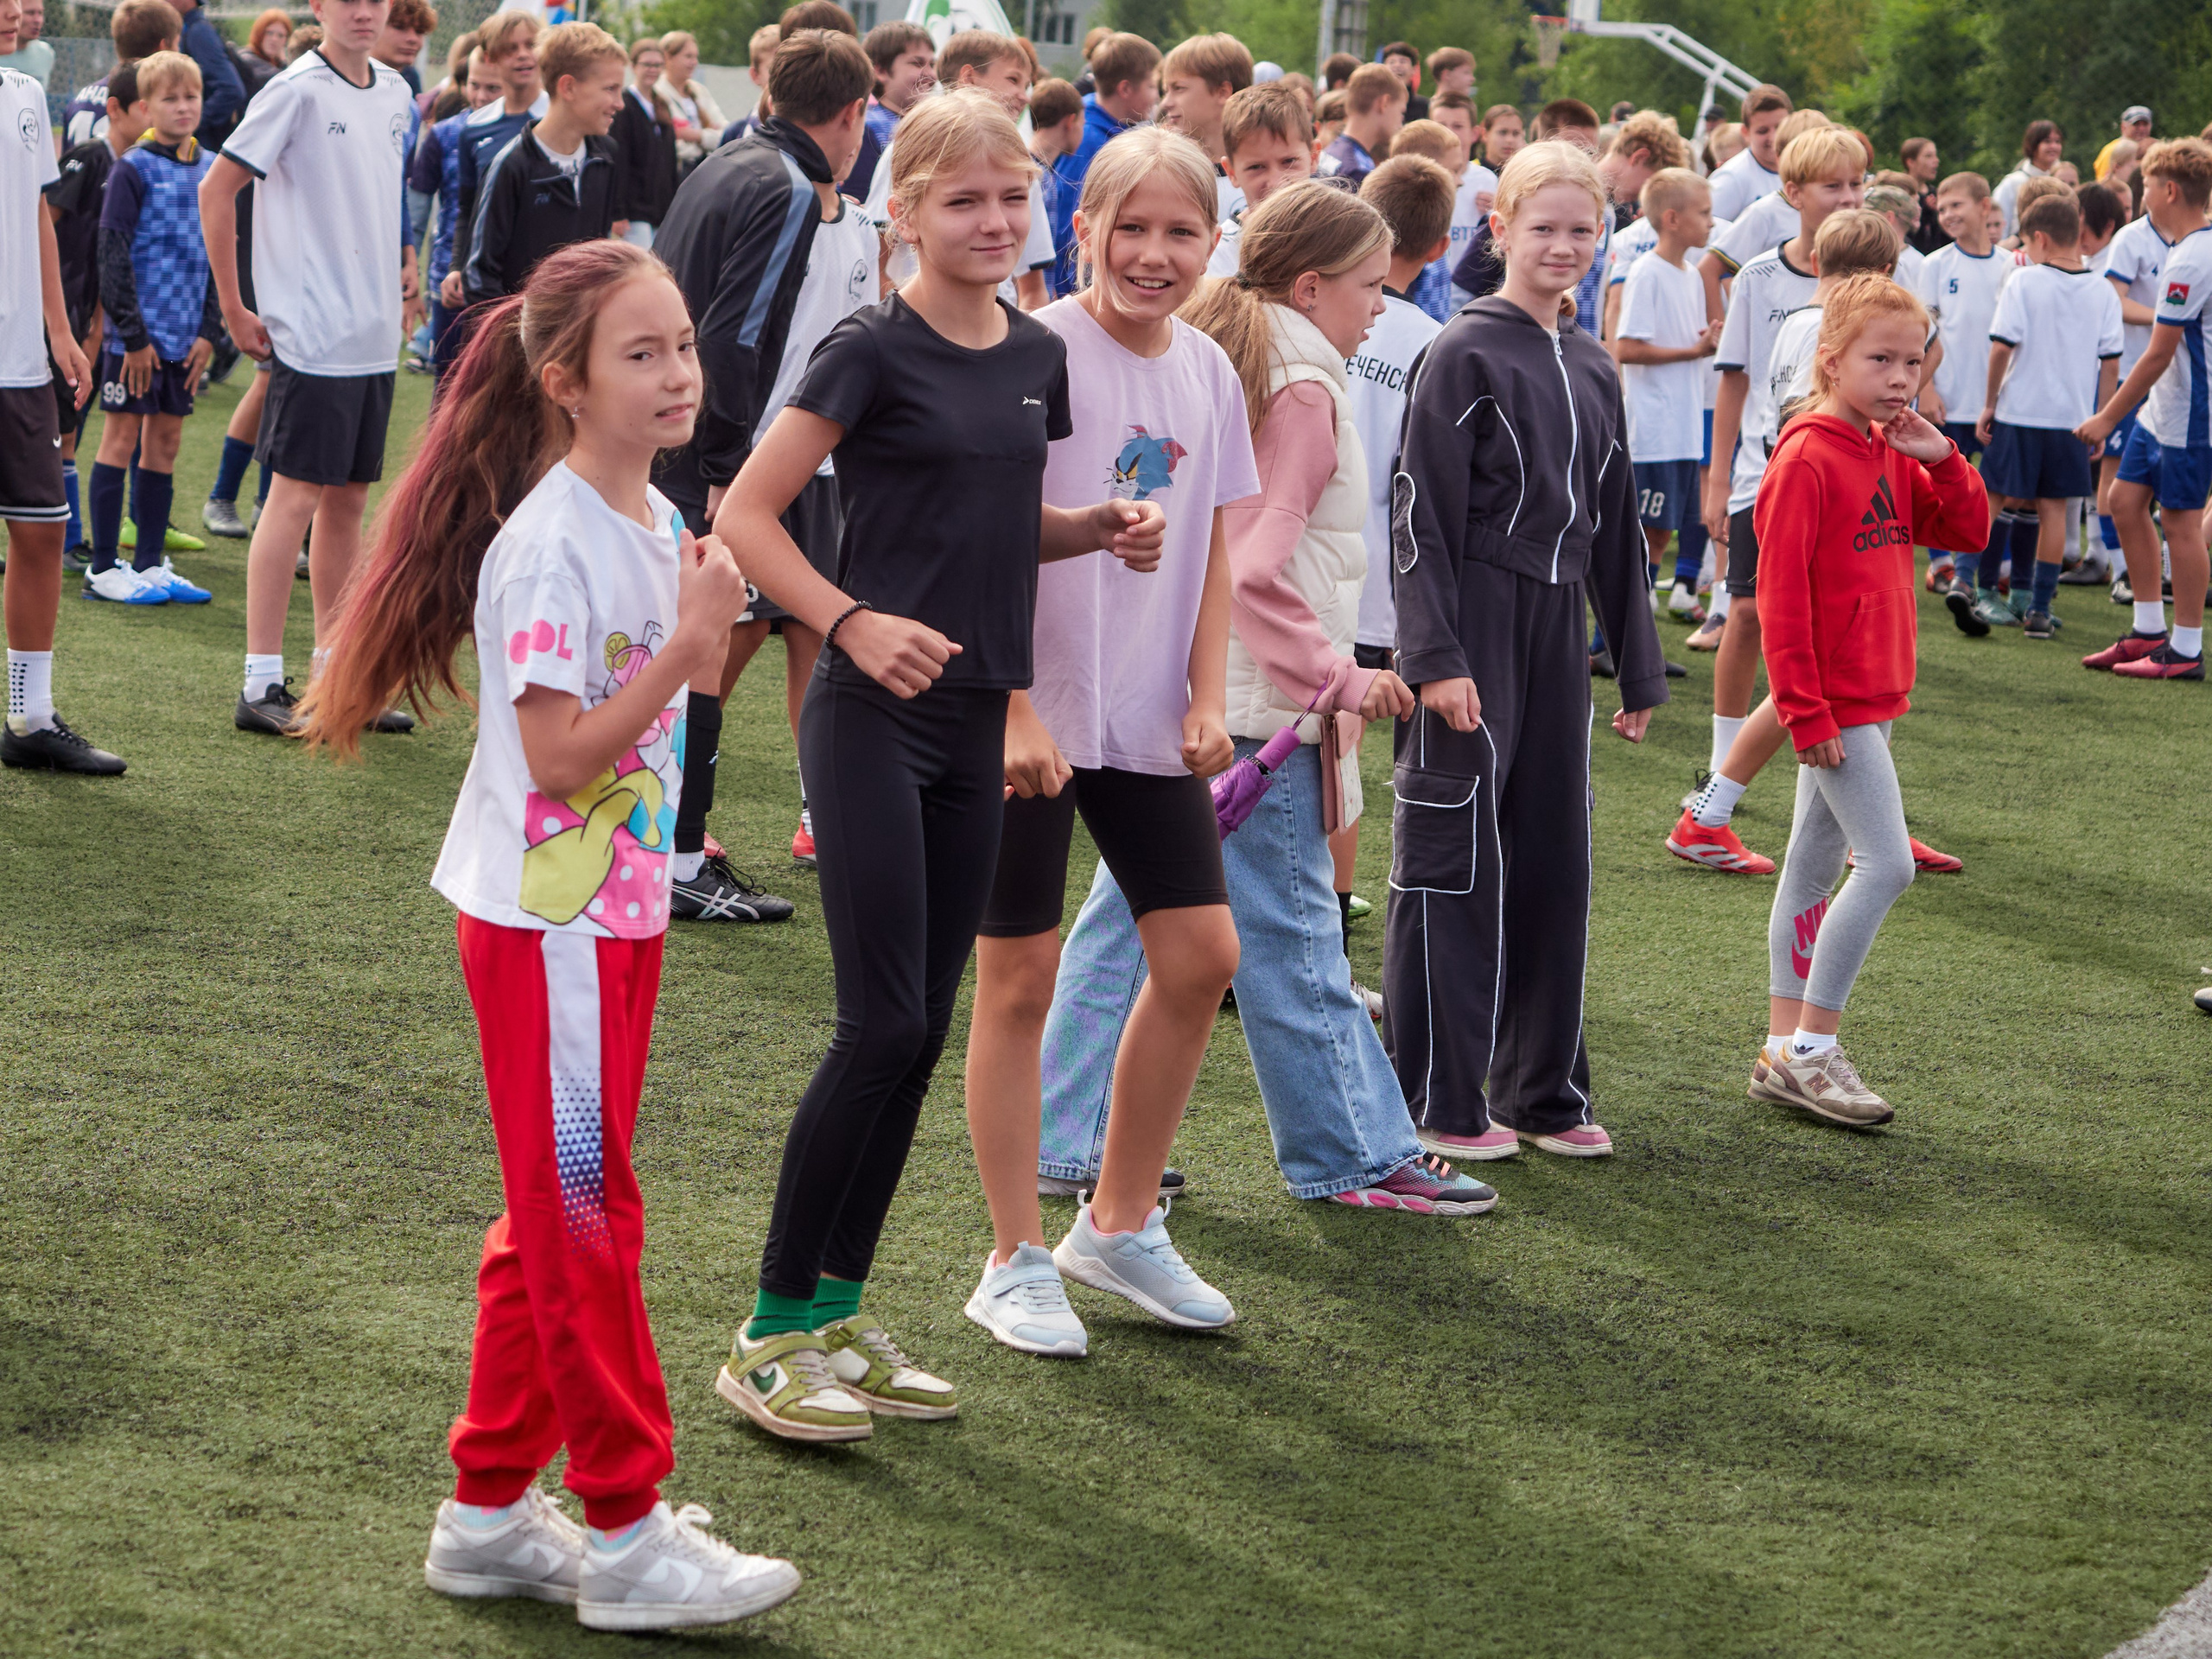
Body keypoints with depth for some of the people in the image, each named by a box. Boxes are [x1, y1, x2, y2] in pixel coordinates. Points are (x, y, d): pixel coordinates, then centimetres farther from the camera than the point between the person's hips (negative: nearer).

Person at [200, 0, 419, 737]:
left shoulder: (395, 92, 10)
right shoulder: (297, 91, -11)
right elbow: (216, 191, -10)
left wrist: (402, 263, 13)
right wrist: (235, 310, -8)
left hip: (375, 335, 7)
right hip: (312, 335, -7)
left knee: (349, 497, 10)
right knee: (298, 495, -6)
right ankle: (261, 685, -2)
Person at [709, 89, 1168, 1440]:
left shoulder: (1038, 356, 10)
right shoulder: (875, 351, -10)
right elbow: (748, 513, -11)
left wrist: (1100, 531, 4)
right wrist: (854, 622, -21)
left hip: (975, 722, 7)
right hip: (874, 720, -7)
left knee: (924, 1035, 8)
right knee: (883, 1026, -10)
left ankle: (838, 1312, 18)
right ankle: (772, 1334, -1)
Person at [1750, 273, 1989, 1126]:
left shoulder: (1892, 455, 10)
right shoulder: (1806, 461, -15)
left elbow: (1967, 530, 12)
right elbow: (1780, 595, -17)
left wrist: (1940, 457, -4)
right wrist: (1804, 709, -19)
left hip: (1873, 696, 9)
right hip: (1834, 699, -9)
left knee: (1815, 866, 12)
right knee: (1887, 863, -13)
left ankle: (1784, 1051, 18)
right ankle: (1811, 1049, -6)